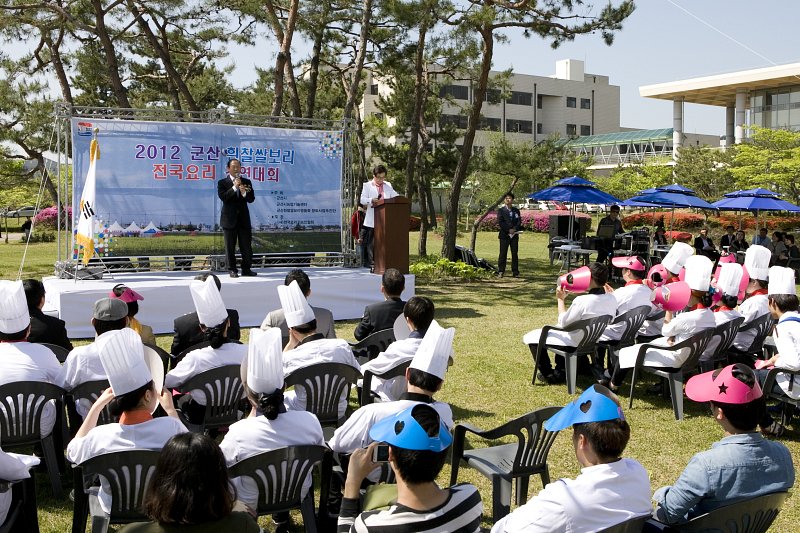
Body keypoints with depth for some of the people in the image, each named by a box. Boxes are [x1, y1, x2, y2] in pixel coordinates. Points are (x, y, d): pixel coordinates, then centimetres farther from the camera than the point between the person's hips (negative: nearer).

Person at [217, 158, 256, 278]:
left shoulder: (246, 182, 10)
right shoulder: (222, 183, 2)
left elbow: (251, 199, 2)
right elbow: (223, 197, -14)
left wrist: (244, 193, -17)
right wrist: (234, 187, -19)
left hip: (244, 218, 3)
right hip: (229, 219, -3)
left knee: (246, 246, 4)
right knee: (230, 247, 1)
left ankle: (246, 269, 13)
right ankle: (232, 270, 8)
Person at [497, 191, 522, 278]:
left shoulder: (516, 211, 14)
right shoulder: (501, 210, 5)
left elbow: (519, 221, 6)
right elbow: (500, 222, -5)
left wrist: (514, 229, -12)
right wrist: (508, 230, -13)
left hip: (514, 235, 3)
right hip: (504, 235, -3)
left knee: (514, 254, 3)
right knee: (503, 254, -3)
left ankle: (515, 272, 5)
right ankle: (500, 271, 0)